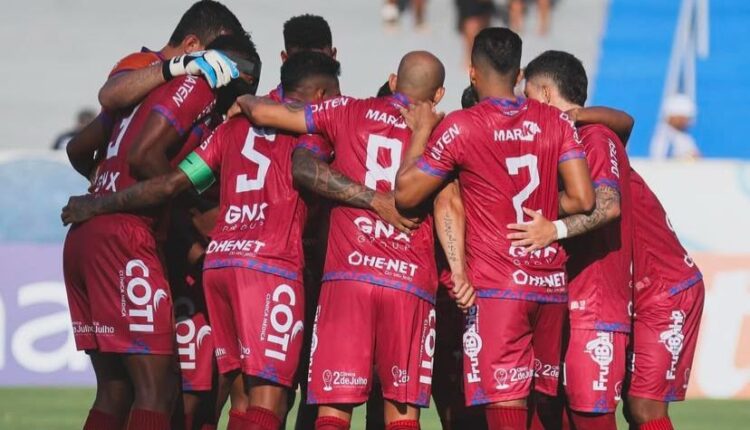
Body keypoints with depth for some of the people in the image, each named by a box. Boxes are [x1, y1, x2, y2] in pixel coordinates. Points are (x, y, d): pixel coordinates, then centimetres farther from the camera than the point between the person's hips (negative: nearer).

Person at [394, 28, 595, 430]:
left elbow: (406, 194, -4)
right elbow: (582, 199, -1)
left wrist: (422, 130, 8)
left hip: (496, 288, -5)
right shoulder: (555, 121, 4)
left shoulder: (460, 127, -8)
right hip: (551, 284, 5)